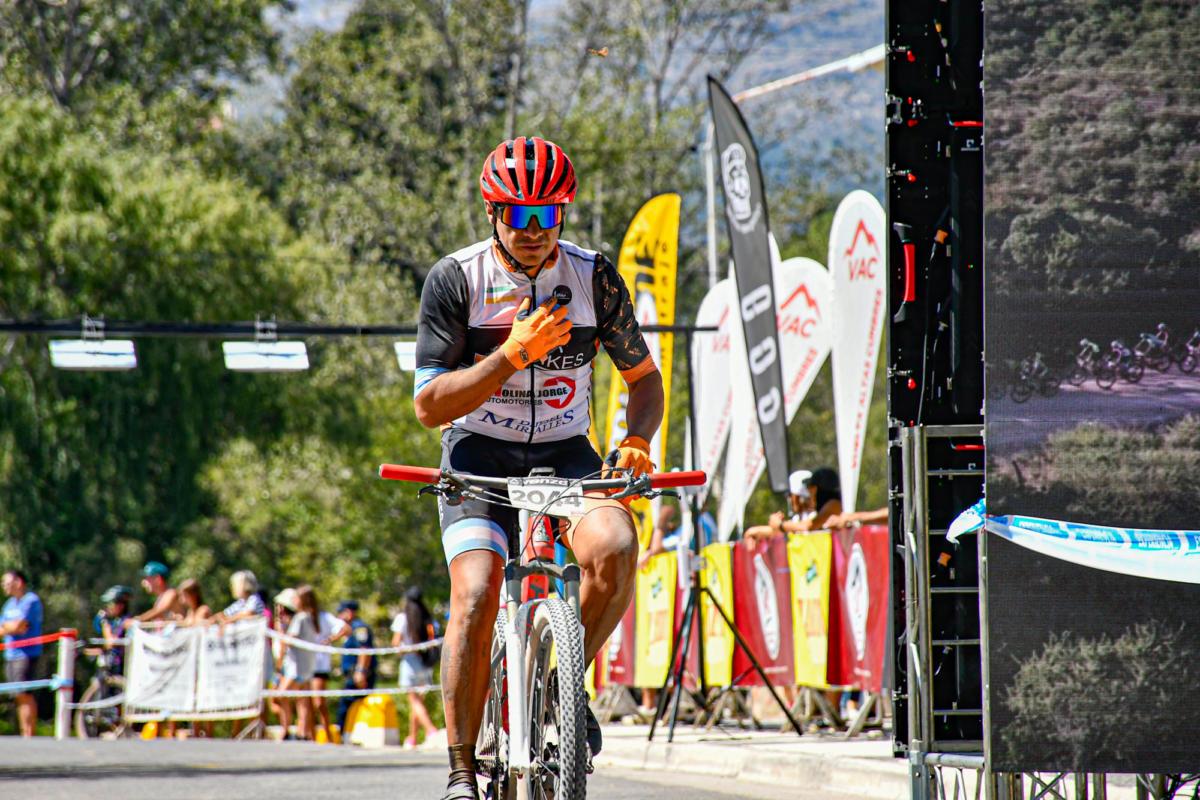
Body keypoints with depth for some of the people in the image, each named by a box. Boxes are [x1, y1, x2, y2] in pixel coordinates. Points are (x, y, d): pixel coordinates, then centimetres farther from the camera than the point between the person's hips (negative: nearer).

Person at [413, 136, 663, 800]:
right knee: (477, 596, -24)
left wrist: (636, 440, -13)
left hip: (566, 454, 2)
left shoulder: (593, 279, -5)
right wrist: (514, 353, -25)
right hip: (479, 455, -2)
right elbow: (429, 406, -14)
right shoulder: (455, 279, -11)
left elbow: (644, 376, 8)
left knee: (614, 547, -30)